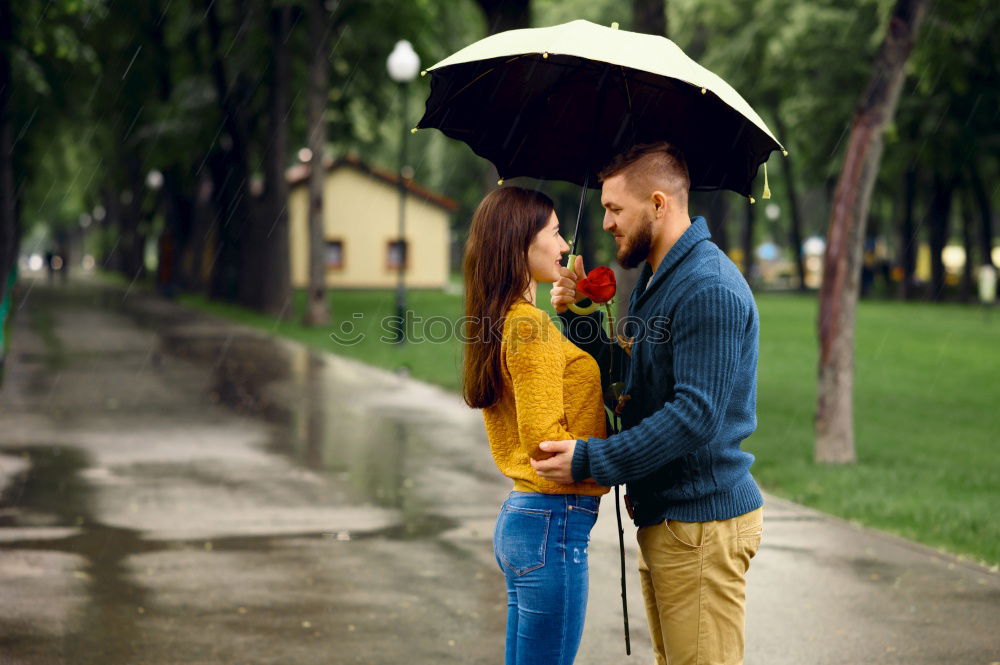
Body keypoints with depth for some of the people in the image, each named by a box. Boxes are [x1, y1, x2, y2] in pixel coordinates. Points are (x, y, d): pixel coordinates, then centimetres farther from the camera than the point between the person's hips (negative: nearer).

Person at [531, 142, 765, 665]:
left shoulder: (709, 289, -19)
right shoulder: (653, 279, 15)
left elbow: (696, 414, -26)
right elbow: (625, 382, 17)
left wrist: (591, 460, -25)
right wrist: (579, 316, 2)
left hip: (701, 523, -10)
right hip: (660, 516, 10)